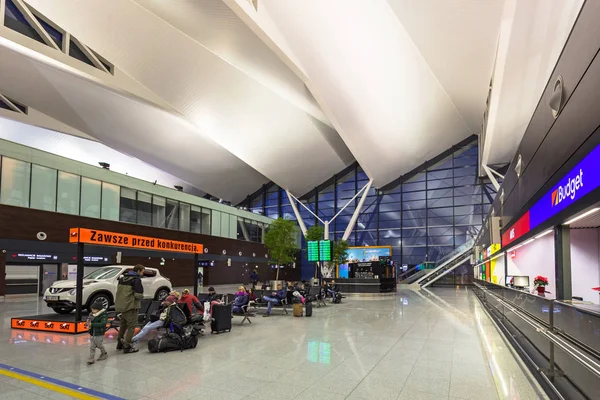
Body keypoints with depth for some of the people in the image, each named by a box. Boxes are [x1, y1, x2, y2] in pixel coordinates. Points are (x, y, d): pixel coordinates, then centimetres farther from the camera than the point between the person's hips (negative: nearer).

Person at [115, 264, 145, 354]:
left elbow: (119, 291, 17)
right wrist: (141, 297, 2)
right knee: (132, 325, 1)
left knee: (123, 324, 23)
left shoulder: (122, 278, 12)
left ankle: (120, 343, 33)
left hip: (121, 305, 8)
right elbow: (138, 295, -18)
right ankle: (127, 346, 0)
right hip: (131, 306, -8)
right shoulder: (136, 280, -14)